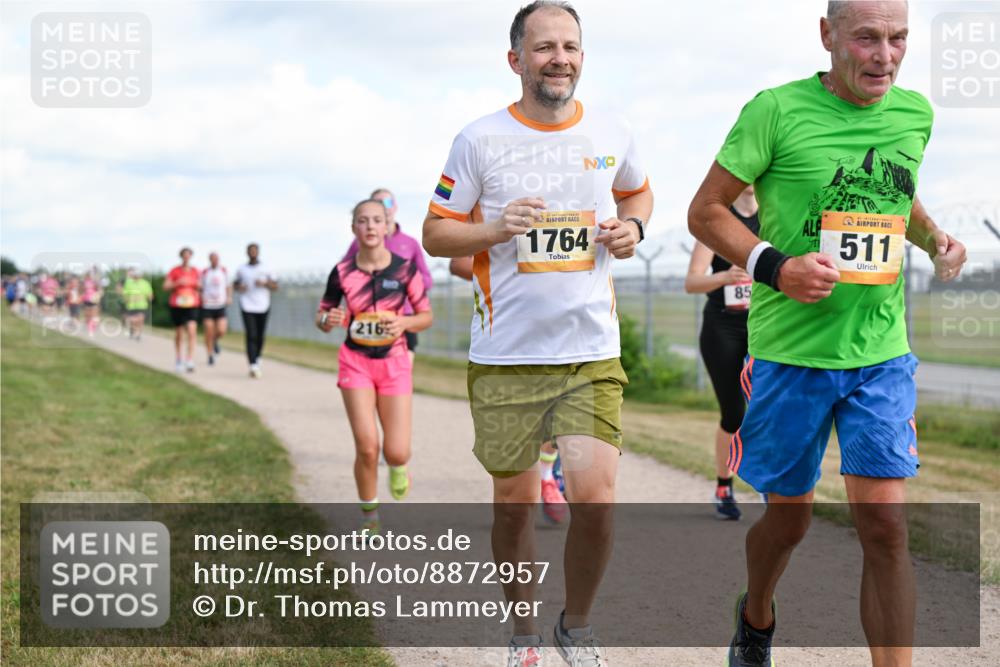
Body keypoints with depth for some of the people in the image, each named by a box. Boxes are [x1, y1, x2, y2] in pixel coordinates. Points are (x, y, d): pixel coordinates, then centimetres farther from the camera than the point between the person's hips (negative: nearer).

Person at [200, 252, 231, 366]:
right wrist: (201, 299, -10)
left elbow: (228, 286, 15)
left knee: (221, 331, -10)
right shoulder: (204, 273, 0)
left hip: (220, 306, 1)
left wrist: (229, 297, -1)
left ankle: (215, 341, 25)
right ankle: (210, 356, 12)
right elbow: (200, 289, 7)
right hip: (207, 306, -1)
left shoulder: (224, 271, 6)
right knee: (209, 332, -3)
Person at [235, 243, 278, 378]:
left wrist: (264, 283, -13)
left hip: (263, 306, 1)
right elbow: (236, 284, 21)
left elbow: (275, 286, 5)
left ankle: (257, 361, 30)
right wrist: (239, 287, -3)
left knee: (260, 337, 8)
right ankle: (253, 366, -21)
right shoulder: (241, 269, 9)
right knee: (251, 336, -13)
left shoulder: (266, 269, 6)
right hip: (247, 307, -1)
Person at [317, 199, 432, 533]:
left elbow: (427, 316, 1)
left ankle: (397, 465, 33)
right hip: (356, 362, 0)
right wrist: (327, 321, -18)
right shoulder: (342, 272, -5)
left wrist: (404, 322, -21)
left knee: (396, 452, -7)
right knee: (367, 448, -9)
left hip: (394, 363, 0)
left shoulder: (405, 268, -7)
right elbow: (321, 315, 6)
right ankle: (369, 517, 13)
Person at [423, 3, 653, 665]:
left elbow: (638, 191, 25)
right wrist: (497, 229, -16)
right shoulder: (479, 140, -2)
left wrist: (632, 227, 3)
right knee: (514, 504, 8)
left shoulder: (611, 133, 5)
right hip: (505, 358, -1)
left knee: (595, 501, -10)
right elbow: (436, 233, 2)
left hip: (593, 353, 1)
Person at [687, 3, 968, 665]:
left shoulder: (915, 113, 5)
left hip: (881, 353, 3)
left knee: (885, 522, -5)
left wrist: (935, 238, 5)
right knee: (788, 516, 12)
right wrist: (774, 266, -21)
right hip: (790, 353, -3)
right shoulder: (777, 111, -10)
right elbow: (706, 211, -6)